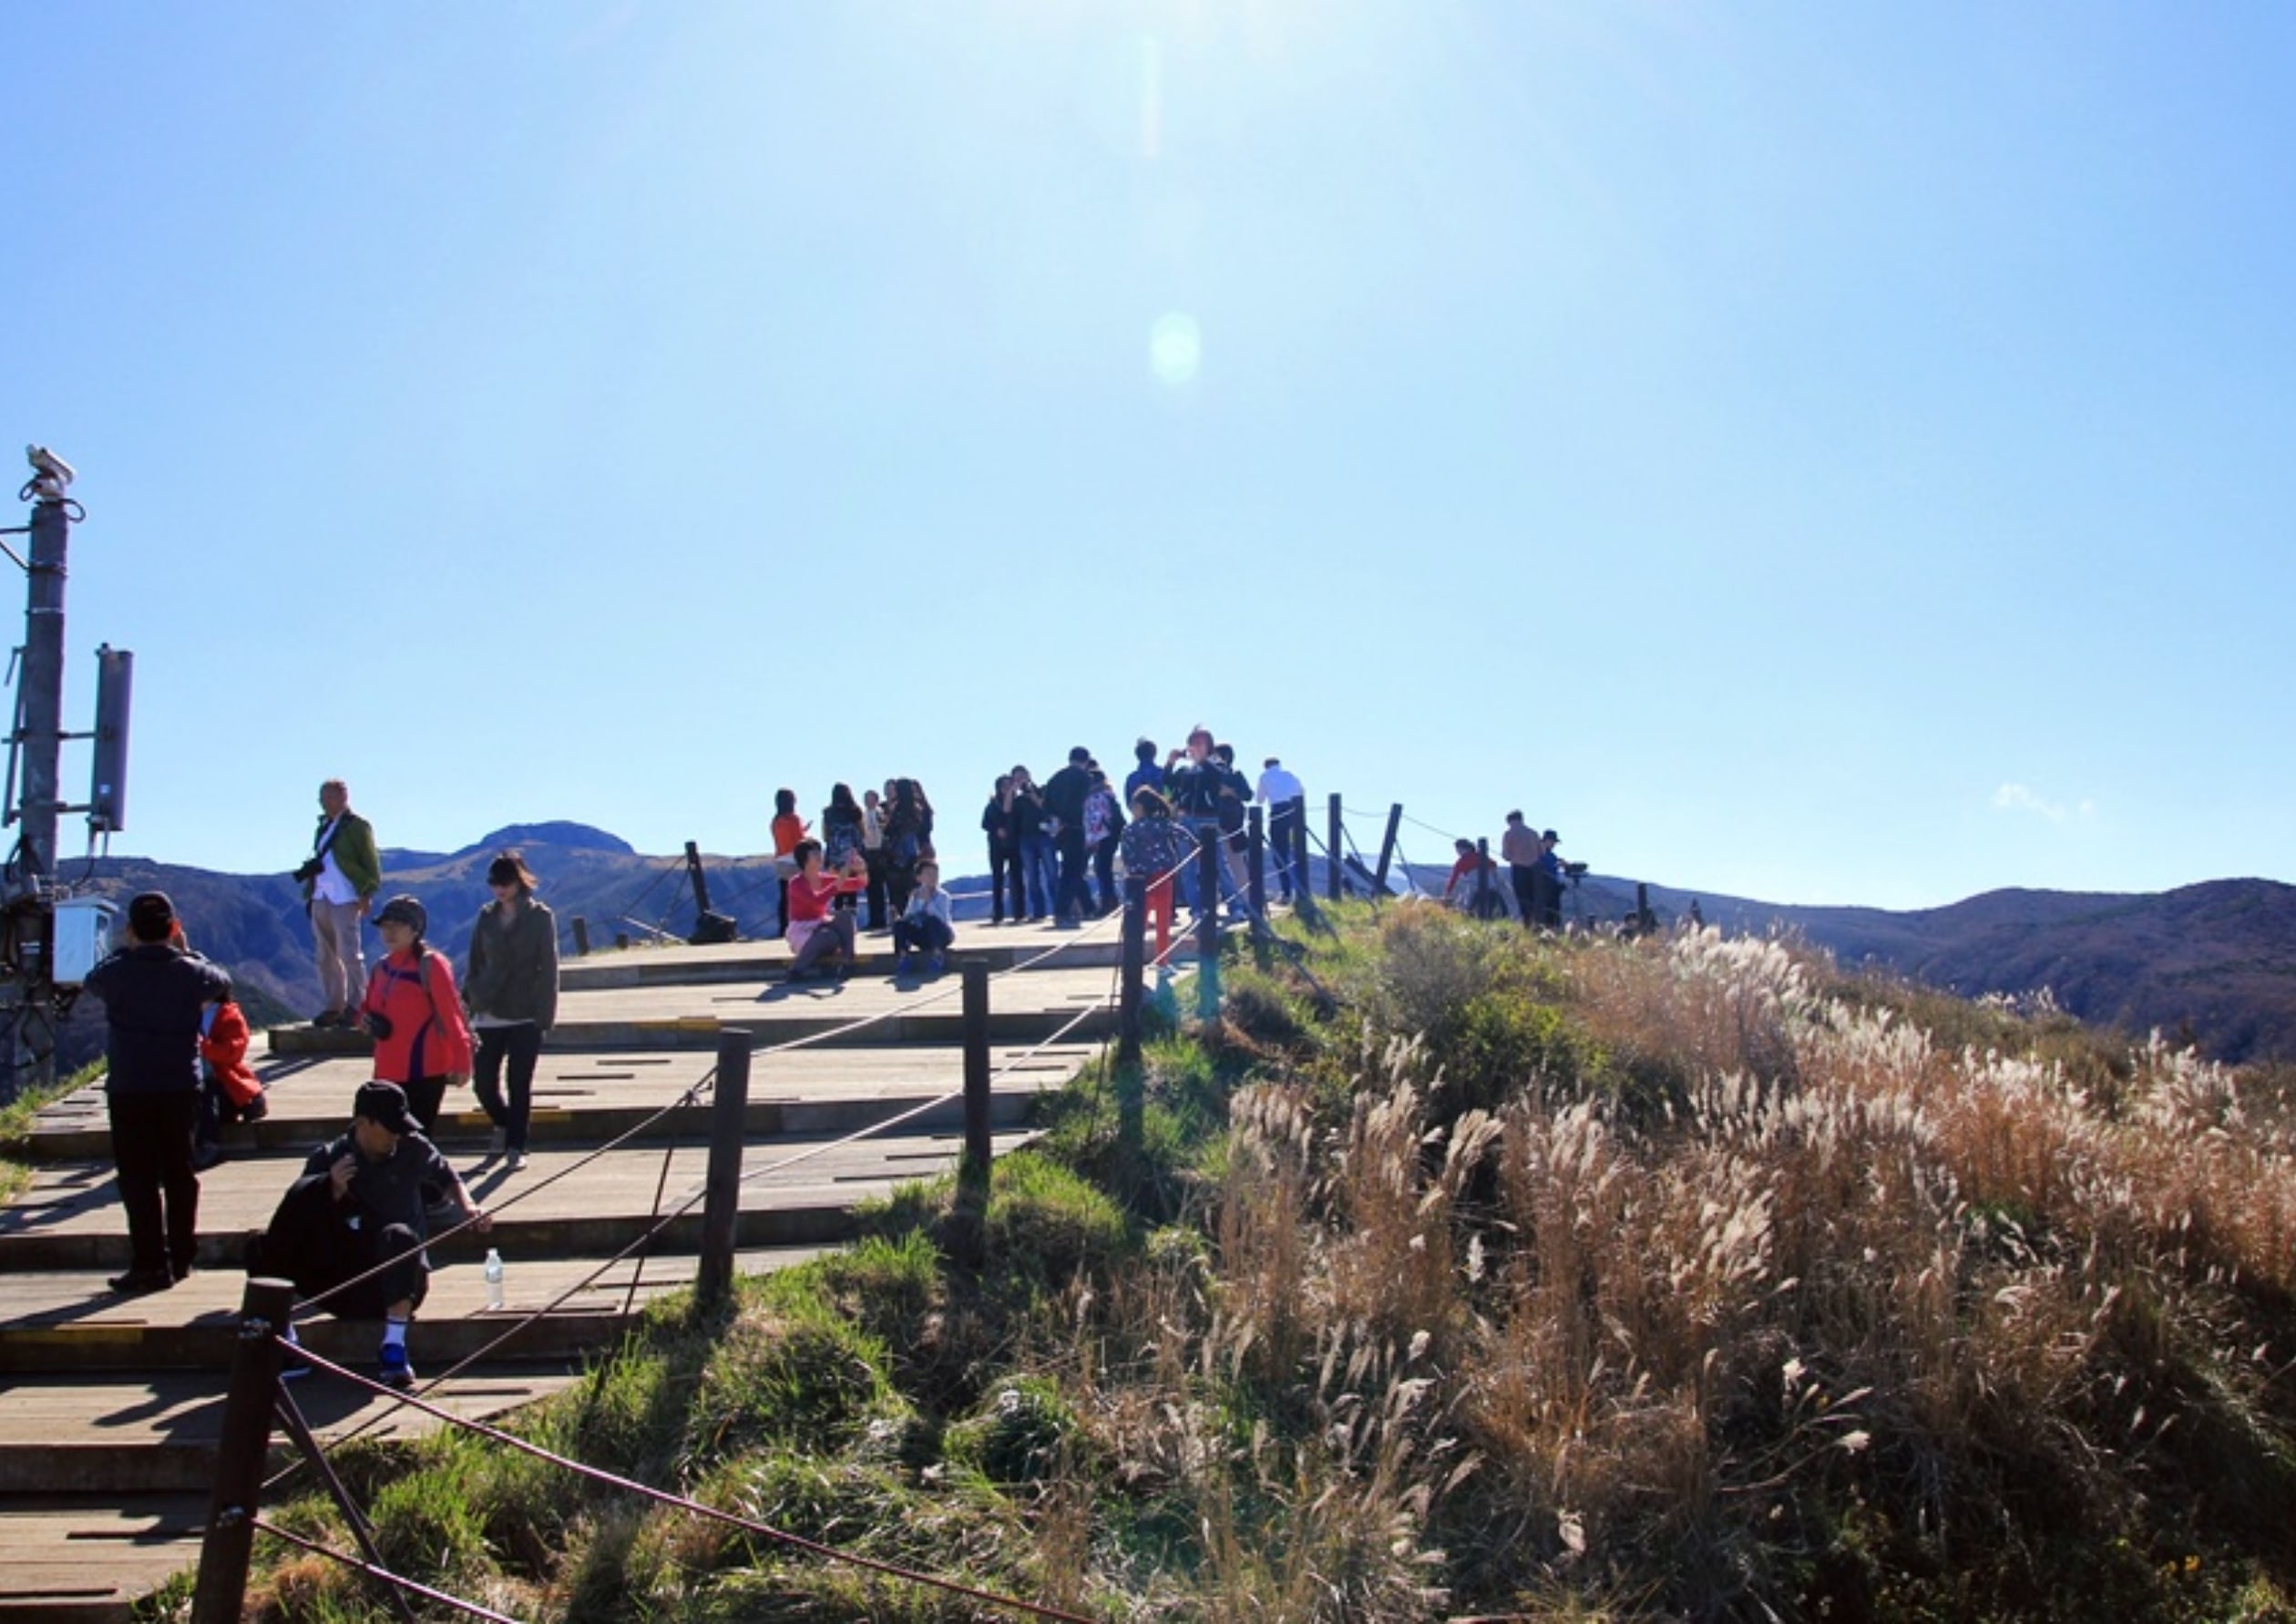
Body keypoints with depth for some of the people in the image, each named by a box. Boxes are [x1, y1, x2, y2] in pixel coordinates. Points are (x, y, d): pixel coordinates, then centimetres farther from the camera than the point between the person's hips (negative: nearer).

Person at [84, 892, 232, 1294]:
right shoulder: (190, 972, -3)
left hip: (128, 1090, -2)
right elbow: (223, 983, 19)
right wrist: (185, 950, 23)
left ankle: (151, 1264, -2)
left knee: (138, 1179, 1)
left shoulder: (116, 973, -8)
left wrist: (128, 950, 19)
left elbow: (92, 980, 15)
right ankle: (181, 1257, 20)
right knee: (180, 1174, 13)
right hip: (182, 1088, 2)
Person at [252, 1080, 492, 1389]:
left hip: (399, 1281, -1)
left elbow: (447, 1179, 18)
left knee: (399, 1236, -36)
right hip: (346, 1281, 1)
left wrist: (468, 1208, -1)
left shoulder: (413, 1149, -1)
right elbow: (304, 1220, -6)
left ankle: (394, 1349, -36)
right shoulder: (328, 1159, -3)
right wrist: (334, 1192, -23)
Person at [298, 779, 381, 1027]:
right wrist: (308, 870, 8)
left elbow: (371, 864, -5)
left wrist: (366, 894, -11)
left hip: (345, 899, -7)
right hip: (320, 898, 8)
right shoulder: (324, 827, 19)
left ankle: (355, 1006, -2)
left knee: (349, 954, -7)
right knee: (326, 955, 8)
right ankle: (333, 1006, 14)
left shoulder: (357, 826, -3)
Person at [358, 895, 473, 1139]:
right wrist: (367, 1020, 0)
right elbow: (369, 1008, 25)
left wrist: (461, 1062, -18)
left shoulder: (431, 965, -11)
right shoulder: (382, 967, 11)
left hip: (425, 1072, -7)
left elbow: (451, 1015, -13)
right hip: (388, 1072, 7)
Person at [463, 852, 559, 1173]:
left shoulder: (540, 918, -2)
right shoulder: (487, 917, 7)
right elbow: (475, 962, 13)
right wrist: (469, 1000, 5)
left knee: (520, 1084, -1)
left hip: (525, 1016, -3)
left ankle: (515, 1147, 11)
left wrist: (544, 1014, -9)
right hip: (489, 1014, 3)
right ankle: (503, 1126, 32)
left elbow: (548, 968, -3)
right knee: (484, 1081, 4)